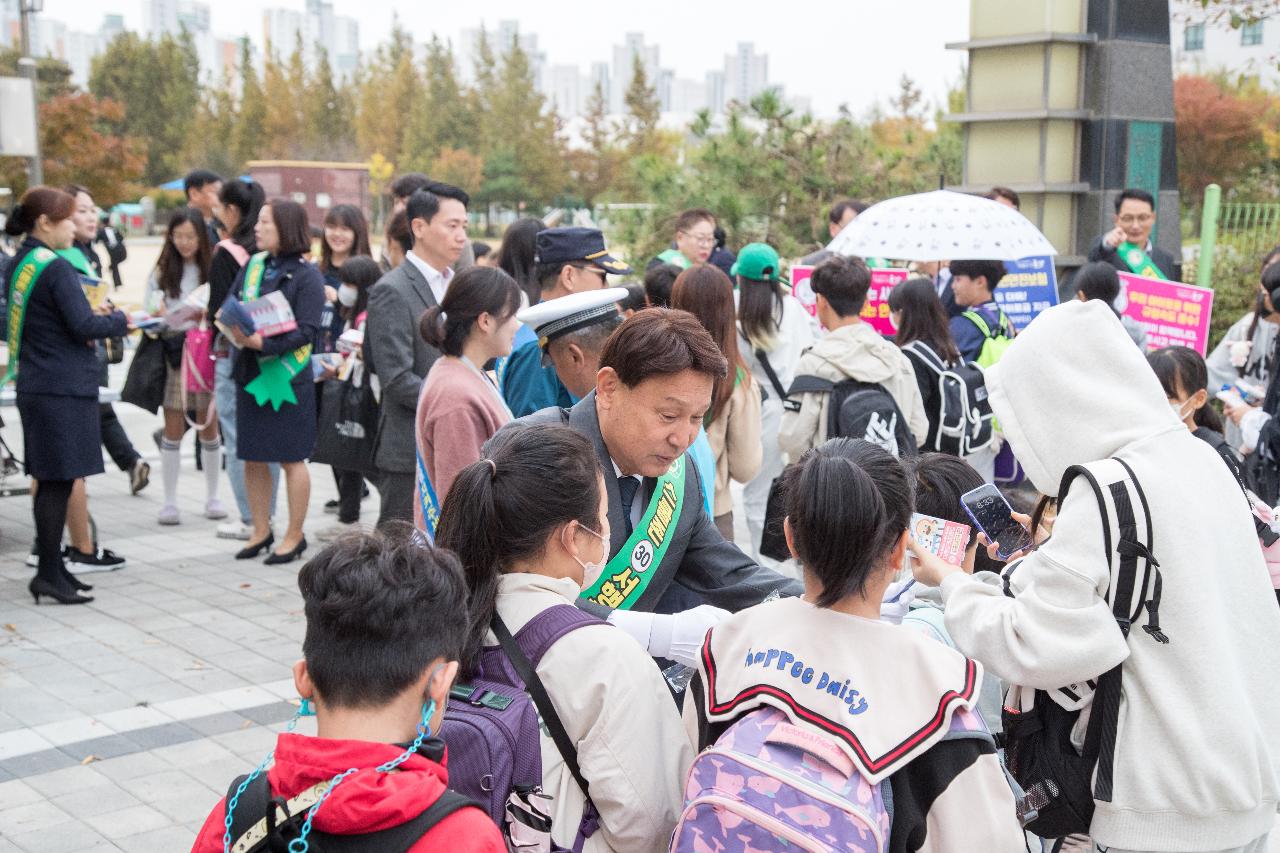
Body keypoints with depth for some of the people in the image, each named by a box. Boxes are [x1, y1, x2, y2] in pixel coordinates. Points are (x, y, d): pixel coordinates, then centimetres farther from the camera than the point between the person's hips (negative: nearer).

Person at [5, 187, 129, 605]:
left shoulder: (18, 265, 12)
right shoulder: (56, 267, -15)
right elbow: (84, 326, -17)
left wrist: (90, 312, 10)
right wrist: (120, 320, -1)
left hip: (34, 385, 9)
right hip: (64, 387, -9)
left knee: (50, 482, 15)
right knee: (58, 481, -3)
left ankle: (52, 567, 22)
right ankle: (49, 574, 2)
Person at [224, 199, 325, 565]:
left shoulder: (306, 275, -8)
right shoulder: (252, 266, 9)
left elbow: (306, 331, -15)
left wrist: (264, 343, -25)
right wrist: (234, 329, -11)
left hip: (287, 375, -6)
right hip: (249, 373, 6)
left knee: (291, 459, 3)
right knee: (252, 458, 11)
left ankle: (294, 536, 14)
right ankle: (261, 531, 24)